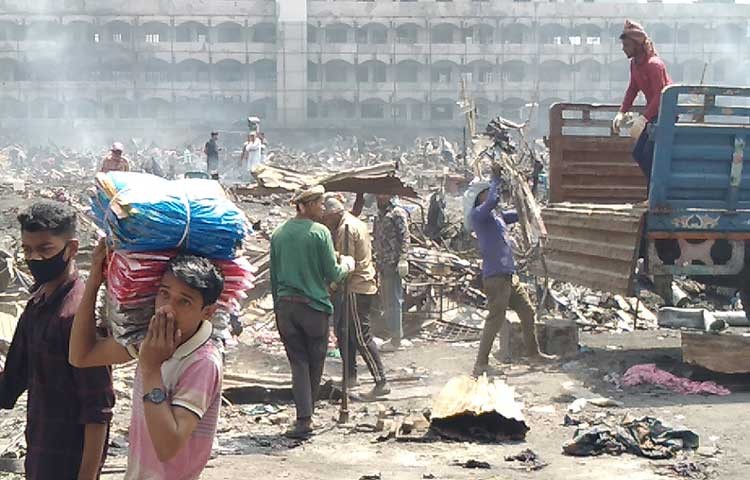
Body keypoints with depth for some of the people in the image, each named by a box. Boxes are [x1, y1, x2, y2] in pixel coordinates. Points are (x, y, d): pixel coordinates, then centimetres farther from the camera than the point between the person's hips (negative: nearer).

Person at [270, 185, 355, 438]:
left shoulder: (279, 234, 7)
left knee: (298, 362, 5)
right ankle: (307, 415, 18)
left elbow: (274, 275, 12)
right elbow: (332, 274, -7)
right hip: (314, 304, -4)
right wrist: (347, 265, 13)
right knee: (315, 363, 11)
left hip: (285, 306, 4)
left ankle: (303, 419, -5)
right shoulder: (319, 232, -9)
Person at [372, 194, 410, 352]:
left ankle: (396, 339, -2)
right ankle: (395, 335, 21)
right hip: (382, 264, 9)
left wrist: (402, 259, -22)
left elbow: (405, 237, -14)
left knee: (393, 301, -6)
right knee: (386, 300, 13)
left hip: (393, 264, -9)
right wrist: (377, 260, 20)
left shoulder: (398, 213, -7)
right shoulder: (380, 215, 18)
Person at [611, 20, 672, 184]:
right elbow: (633, 89, 13)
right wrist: (621, 113, 2)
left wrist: (644, 117, -34)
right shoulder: (634, 63, 6)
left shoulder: (653, 64, -22)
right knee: (638, 153, 10)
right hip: (654, 114, 10)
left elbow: (660, 96, -27)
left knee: (649, 155, -15)